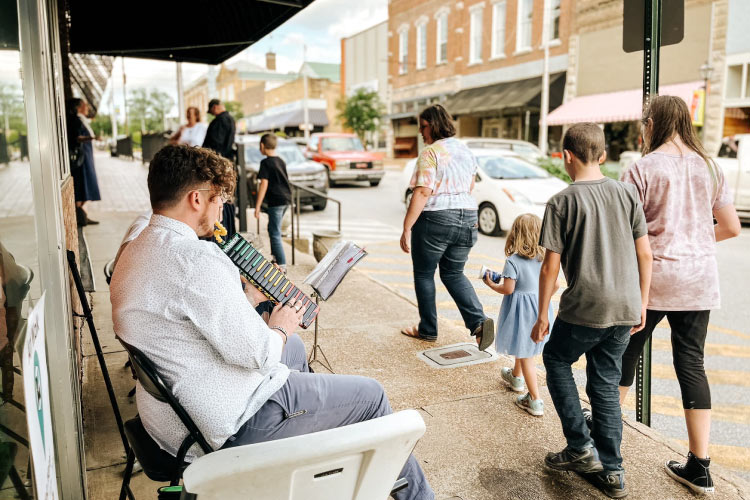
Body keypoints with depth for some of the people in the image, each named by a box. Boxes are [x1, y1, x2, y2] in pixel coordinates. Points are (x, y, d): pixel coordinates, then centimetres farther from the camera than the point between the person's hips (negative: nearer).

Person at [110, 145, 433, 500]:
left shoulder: (135, 251, 5)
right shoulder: (194, 258, -27)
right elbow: (258, 354, -25)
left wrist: (250, 299, 14)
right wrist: (280, 328, -4)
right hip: (228, 425, -10)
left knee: (294, 347, 30)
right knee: (370, 394, 2)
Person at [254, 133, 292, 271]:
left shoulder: (266, 162, -10)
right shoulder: (281, 161, 13)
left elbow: (264, 185, -15)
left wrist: (257, 207, -14)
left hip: (276, 201, -8)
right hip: (286, 198, 8)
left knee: (275, 233, -6)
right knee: (274, 229, 22)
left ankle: (282, 265, -9)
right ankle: (275, 256, 30)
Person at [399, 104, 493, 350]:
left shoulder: (431, 152, -12)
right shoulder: (466, 150, 12)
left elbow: (422, 193, -19)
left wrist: (407, 228, -18)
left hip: (435, 219, -7)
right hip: (467, 218, 7)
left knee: (424, 274, 11)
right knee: (454, 274, 17)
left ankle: (428, 329, 21)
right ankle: (479, 321, 0)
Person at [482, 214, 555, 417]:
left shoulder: (512, 261, -19)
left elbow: (508, 289, -19)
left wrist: (491, 284, -1)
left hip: (521, 309, -6)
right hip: (541, 307, 6)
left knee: (525, 354, 2)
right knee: (523, 346, 28)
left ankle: (535, 400, 4)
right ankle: (516, 376, 51)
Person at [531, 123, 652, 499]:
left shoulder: (562, 202, -9)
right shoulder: (627, 193, 4)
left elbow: (550, 266, -9)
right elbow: (644, 253, 6)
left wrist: (541, 315, 0)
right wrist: (642, 301, 16)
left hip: (584, 309, -5)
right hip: (625, 307, 5)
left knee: (556, 360, 19)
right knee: (606, 383, 16)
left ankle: (581, 446, 16)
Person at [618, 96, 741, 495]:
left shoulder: (643, 168, -11)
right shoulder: (708, 167, 5)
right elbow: (731, 227, 9)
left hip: (651, 278, -4)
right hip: (699, 281, 5)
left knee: (627, 352, 14)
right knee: (691, 365, 9)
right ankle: (699, 468, 14)